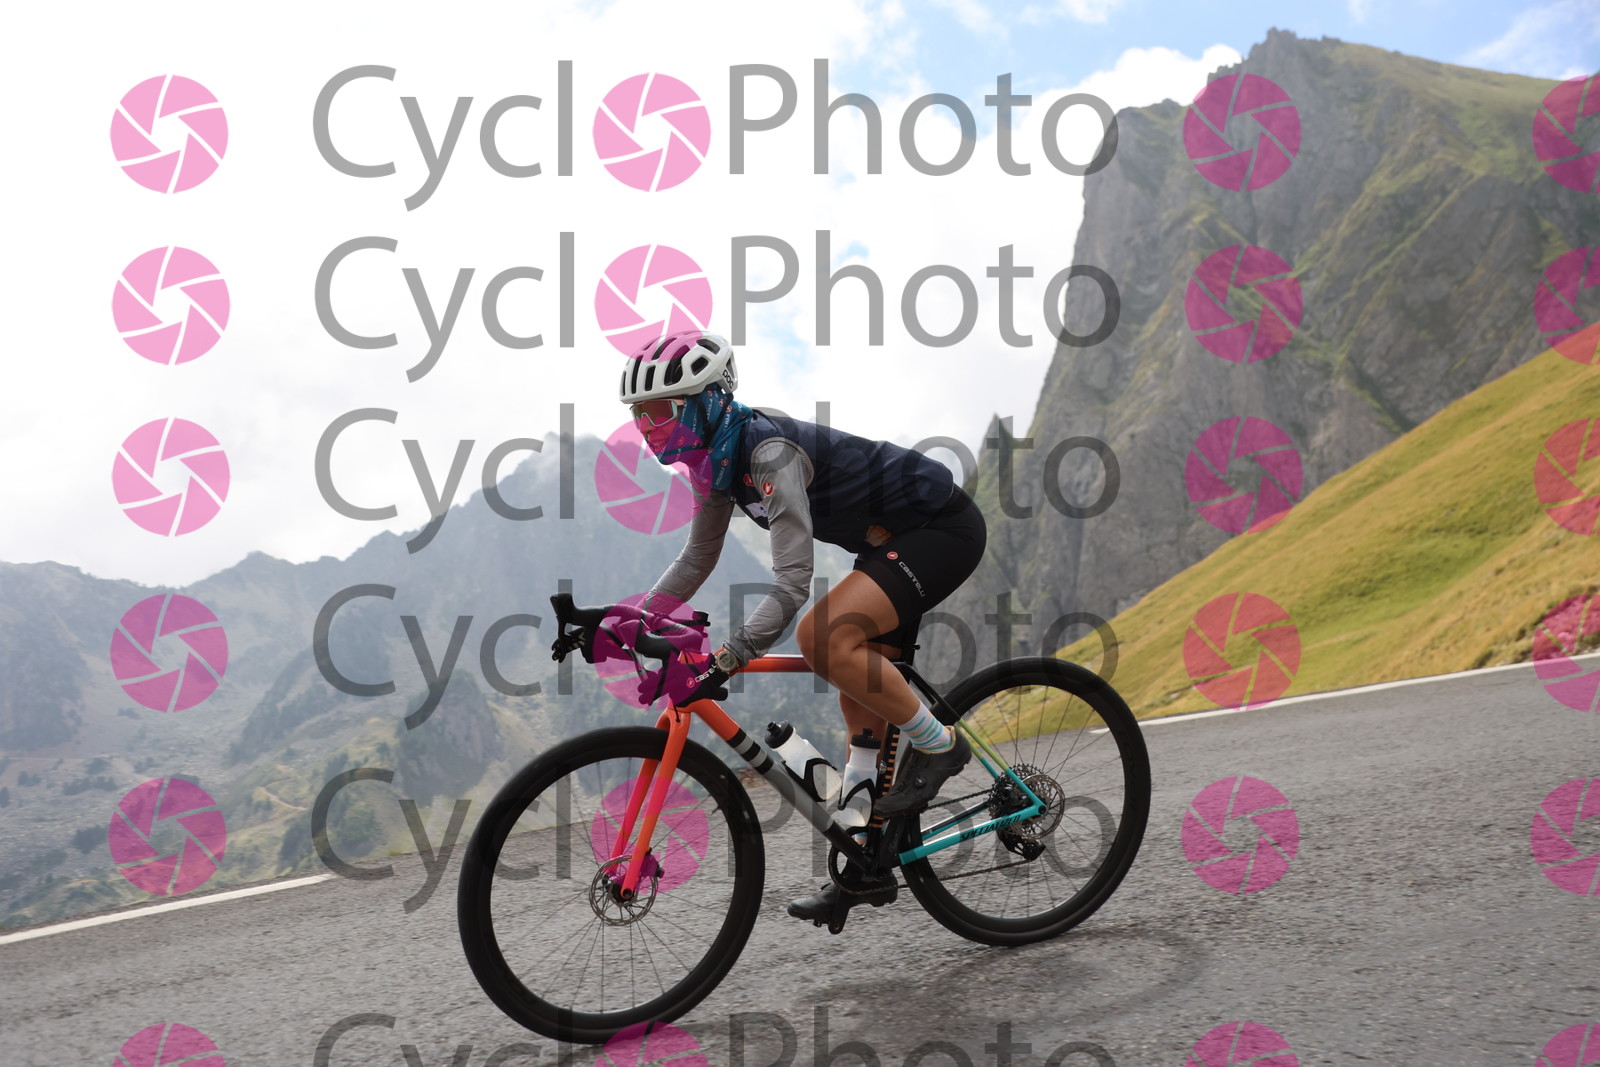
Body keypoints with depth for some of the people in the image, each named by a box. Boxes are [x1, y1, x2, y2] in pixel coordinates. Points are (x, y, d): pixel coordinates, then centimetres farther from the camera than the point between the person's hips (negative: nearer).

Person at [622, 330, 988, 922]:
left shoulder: (769, 451, -27)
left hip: (943, 528, -10)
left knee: (822, 637, -27)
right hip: (896, 538, 10)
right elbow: (697, 560, 15)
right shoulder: (716, 458, 2)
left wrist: (724, 661, -37)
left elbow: (792, 583, -33)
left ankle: (937, 743, -6)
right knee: (859, 689, 10)